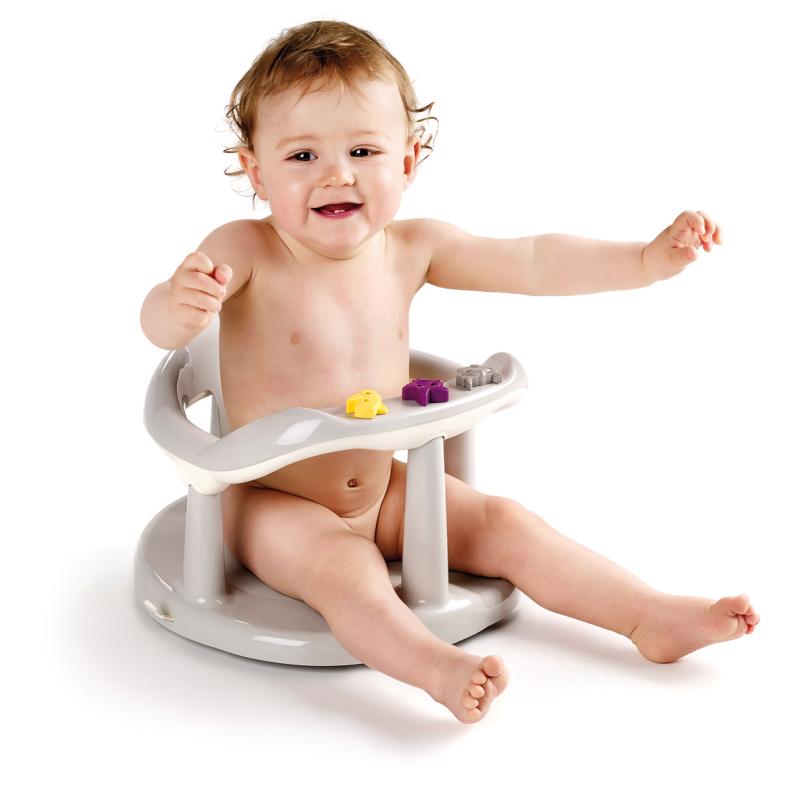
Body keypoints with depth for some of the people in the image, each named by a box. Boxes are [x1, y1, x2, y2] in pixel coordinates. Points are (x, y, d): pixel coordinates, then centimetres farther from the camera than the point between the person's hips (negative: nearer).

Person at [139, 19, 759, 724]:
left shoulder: (412, 248, -5)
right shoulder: (246, 252, -18)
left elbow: (533, 263, -1)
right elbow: (158, 327, -30)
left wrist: (649, 259, -6)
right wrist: (183, 307, -55)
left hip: (385, 491, 5)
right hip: (274, 504, -5)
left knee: (505, 524, -2)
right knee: (343, 568, -32)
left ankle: (655, 615, 2)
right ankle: (438, 668, -49)